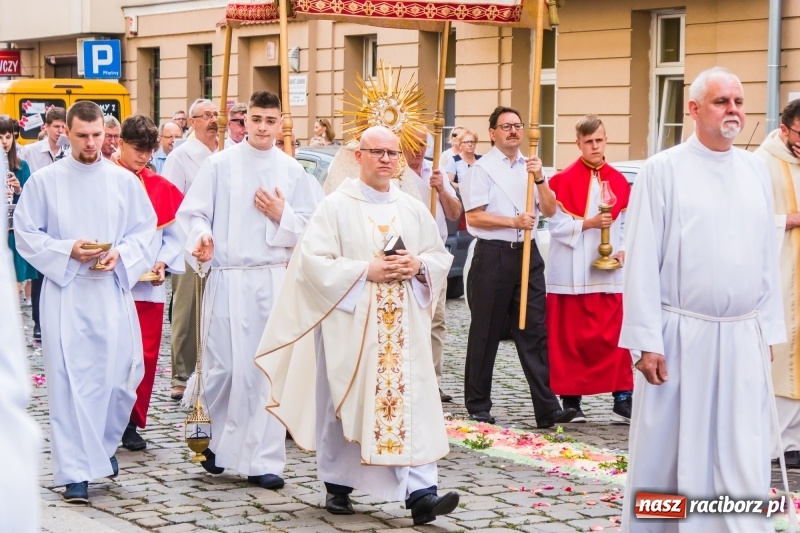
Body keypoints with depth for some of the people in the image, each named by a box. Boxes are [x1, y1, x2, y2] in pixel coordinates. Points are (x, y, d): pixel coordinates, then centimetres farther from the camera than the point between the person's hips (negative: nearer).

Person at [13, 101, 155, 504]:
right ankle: (75, 472, -1)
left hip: (113, 290, 2)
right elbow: (26, 234, 0)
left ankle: (103, 445, 32)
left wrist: (121, 254, -11)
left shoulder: (124, 180, 5)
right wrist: (68, 250, -13)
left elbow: (145, 229, 8)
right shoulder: (44, 180, 0)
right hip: (65, 292, -2)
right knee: (70, 379, -5)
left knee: (121, 374, 3)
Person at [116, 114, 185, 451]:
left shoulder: (160, 187, 8)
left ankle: (132, 423, 16)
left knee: (146, 356, 5)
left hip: (150, 286, 4)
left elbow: (172, 234, 10)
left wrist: (163, 262, -6)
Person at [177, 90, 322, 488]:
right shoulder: (220, 165, 2)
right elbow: (192, 213, 1)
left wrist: (282, 216, -7)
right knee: (224, 366, -1)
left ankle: (263, 459, 3)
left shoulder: (292, 171, 8)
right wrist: (202, 236, -18)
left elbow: (312, 226, 10)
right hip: (228, 277, -2)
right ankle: (220, 439, 23)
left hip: (274, 279, 2)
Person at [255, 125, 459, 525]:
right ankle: (337, 486, 20)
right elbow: (313, 260, -9)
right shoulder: (336, 206, -2)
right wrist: (366, 271, -16)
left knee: (412, 402, -7)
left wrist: (418, 266, -7)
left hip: (403, 327, 3)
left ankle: (420, 492, -11)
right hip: (350, 325, -3)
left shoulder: (414, 209, 11)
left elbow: (442, 257, 16)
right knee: (344, 403, 4)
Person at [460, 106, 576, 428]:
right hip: (493, 256, -4)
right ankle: (478, 406, 15)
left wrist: (540, 178, -8)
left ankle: (547, 408, -1)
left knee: (534, 331, 1)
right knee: (486, 333, 5)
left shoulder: (530, 167, 13)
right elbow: (474, 217, -9)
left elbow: (550, 210, 6)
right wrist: (514, 222, -15)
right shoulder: (482, 169, -2)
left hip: (528, 254, 4)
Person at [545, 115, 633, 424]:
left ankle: (622, 401, 1)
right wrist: (588, 223, -16)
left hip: (609, 273, 3)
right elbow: (556, 224, -5)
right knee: (571, 338, 0)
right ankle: (571, 401, 8)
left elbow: (626, 225, 12)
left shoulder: (618, 182, 10)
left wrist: (623, 250, -5)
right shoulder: (564, 181, -1)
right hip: (572, 274, -3)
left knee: (613, 336, -1)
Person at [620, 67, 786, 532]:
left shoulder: (756, 170, 10)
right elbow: (642, 261, -7)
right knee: (669, 452, 5)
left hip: (743, 339, 4)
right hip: (681, 336, -4)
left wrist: (768, 328, 10)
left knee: (744, 457, 4)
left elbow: (768, 256, 12)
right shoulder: (664, 170, -4)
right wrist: (646, 341, -11)